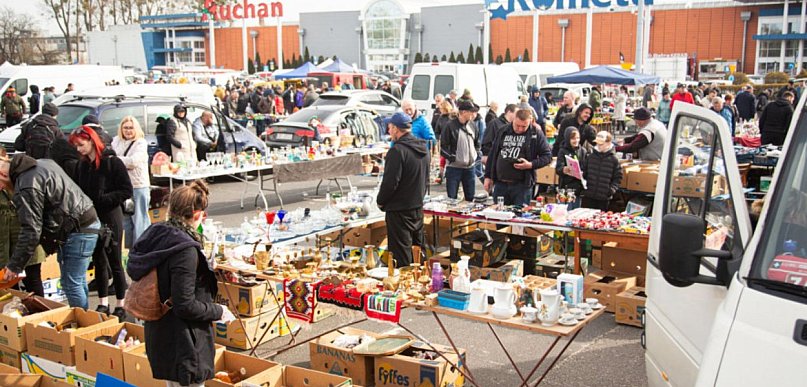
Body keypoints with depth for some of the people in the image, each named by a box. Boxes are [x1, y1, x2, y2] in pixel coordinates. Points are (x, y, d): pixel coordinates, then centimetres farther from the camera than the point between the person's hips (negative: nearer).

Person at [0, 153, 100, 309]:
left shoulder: (27, 187, -19)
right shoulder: (40, 163, 11)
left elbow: (31, 231, -19)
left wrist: (15, 266, -10)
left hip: (79, 230, -10)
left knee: (71, 284, -4)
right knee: (78, 281, 16)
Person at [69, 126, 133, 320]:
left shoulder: (112, 162, -12)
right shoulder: (82, 165, 7)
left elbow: (126, 191, -14)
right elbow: (80, 190, 16)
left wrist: (101, 200, -19)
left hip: (110, 217, -6)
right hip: (91, 218, 6)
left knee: (114, 262, 2)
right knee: (98, 261, 13)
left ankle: (121, 306, 11)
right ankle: (103, 304, 23)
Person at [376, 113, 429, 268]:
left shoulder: (398, 150, -20)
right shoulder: (422, 148, 8)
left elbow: (390, 182, -21)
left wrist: (380, 201, -6)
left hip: (399, 210, -9)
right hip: (418, 208, 9)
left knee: (401, 257, -2)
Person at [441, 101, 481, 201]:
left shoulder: (473, 126, 5)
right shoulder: (451, 126, -12)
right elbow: (443, 146, -10)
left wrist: (475, 155, 8)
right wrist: (452, 157, -15)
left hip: (470, 167, 5)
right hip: (454, 167, -5)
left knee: (470, 197, 13)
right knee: (451, 198, 1)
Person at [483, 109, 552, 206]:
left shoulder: (536, 134, -2)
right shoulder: (503, 131, 8)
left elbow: (547, 156, -1)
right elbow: (492, 154, 15)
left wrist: (531, 164, -16)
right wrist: (488, 176, 12)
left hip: (522, 185, -4)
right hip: (499, 184, 4)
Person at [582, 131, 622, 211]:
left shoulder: (613, 159, -3)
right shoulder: (590, 157, 5)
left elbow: (618, 178, 2)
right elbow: (584, 172, 15)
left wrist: (612, 189, -9)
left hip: (604, 198, -2)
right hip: (588, 196, 2)